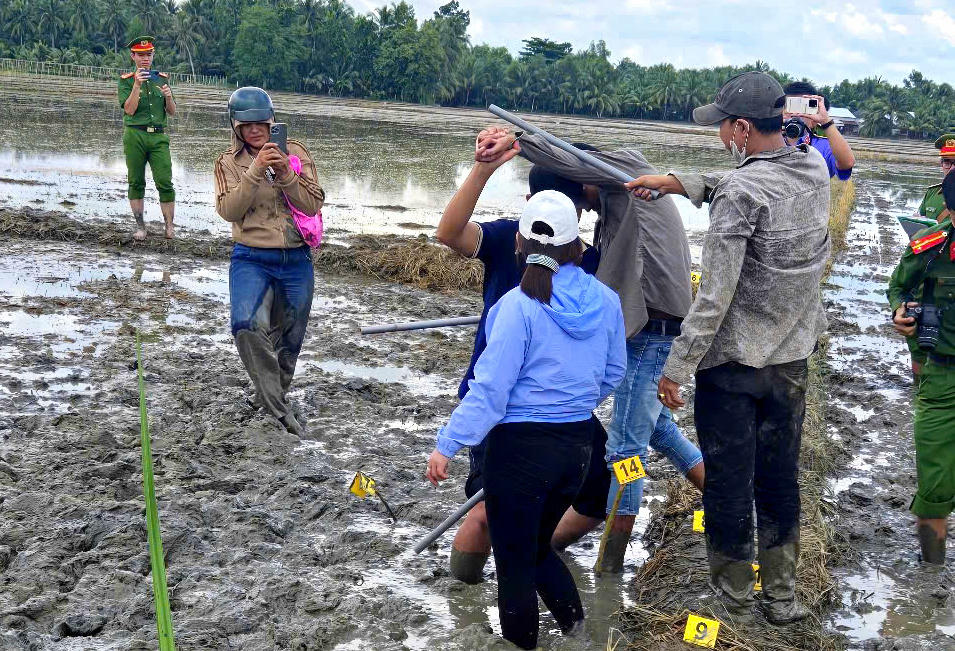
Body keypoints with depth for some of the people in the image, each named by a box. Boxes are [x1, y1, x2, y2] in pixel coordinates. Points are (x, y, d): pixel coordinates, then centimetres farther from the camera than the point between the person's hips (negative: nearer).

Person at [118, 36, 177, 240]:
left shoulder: (162, 78, 14)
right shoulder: (126, 80, 5)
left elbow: (172, 112, 13)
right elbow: (129, 109, -8)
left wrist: (168, 96, -7)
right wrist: (137, 84, -15)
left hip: (159, 136, 1)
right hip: (135, 135, -1)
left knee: (165, 183, -7)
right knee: (136, 183, 3)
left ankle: (169, 227, -1)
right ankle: (140, 226, 11)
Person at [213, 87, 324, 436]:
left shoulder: (295, 152, 2)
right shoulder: (229, 162, 2)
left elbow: (314, 204, -6)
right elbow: (228, 210, -12)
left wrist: (285, 172, -20)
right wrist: (255, 172, -22)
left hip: (296, 260, 2)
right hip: (251, 259, -2)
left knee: (288, 341, 13)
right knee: (248, 325, -27)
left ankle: (276, 396, 37)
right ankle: (278, 408, -18)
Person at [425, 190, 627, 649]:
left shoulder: (520, 305, -18)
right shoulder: (605, 300, -1)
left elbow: (490, 389, -19)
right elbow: (613, 374, 12)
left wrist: (447, 444, -12)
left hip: (521, 444, -6)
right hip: (578, 443, 6)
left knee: (515, 562, 9)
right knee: (538, 547, 24)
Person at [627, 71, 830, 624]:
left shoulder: (738, 194, -22)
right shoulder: (815, 167, -2)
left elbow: (715, 297, -23)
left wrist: (677, 368, -15)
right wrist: (677, 182, 4)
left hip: (733, 361, -6)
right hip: (792, 357, 7)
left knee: (728, 484, 9)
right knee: (781, 478, 18)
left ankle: (733, 599, 23)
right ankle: (782, 596, 30)